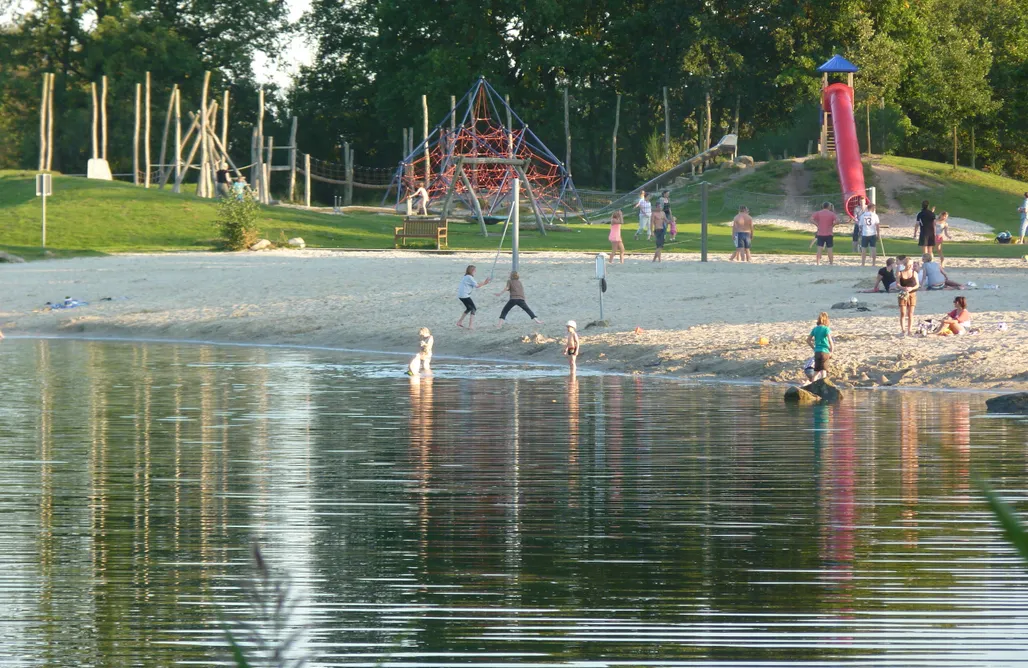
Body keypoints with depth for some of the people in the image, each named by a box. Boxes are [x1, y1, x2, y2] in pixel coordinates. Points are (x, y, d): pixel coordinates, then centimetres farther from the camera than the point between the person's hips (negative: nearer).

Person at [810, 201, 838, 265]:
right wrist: (832, 225, -4)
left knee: (819, 248, 4)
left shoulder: (818, 213, 1)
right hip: (829, 234, -1)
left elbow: (811, 219, -8)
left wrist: (817, 225, -3)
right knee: (830, 248, 5)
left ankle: (818, 262, 2)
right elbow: (837, 220, -17)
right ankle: (831, 262, 7)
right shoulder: (832, 214, -4)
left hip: (820, 233, 1)